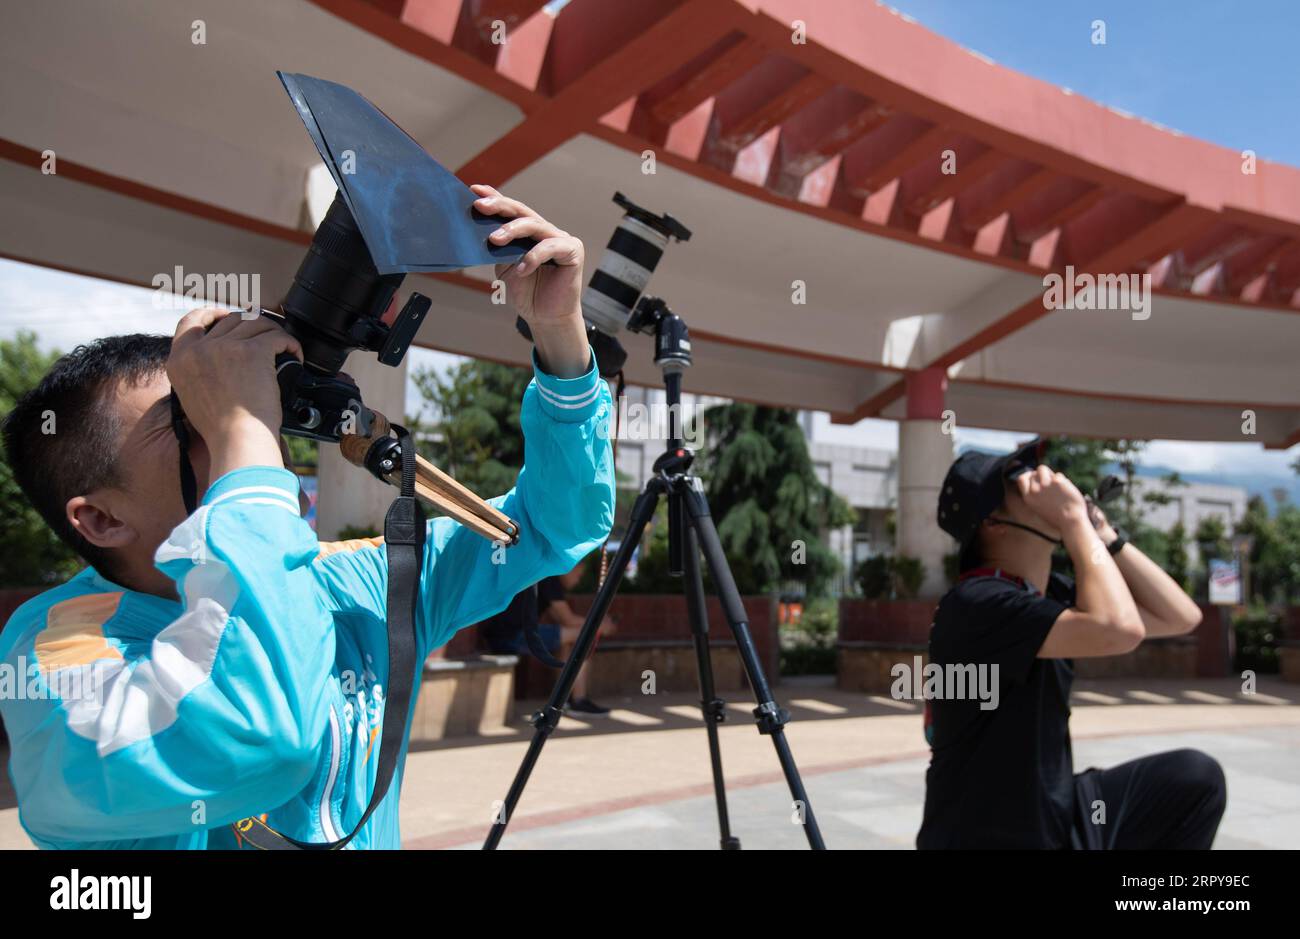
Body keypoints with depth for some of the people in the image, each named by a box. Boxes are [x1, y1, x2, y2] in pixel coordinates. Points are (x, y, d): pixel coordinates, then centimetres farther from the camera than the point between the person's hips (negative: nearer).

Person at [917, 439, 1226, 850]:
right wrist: (1074, 518, -24)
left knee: (1195, 776, 5)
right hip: (987, 836, -8)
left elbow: (1180, 617, 7)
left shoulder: (1051, 592, 4)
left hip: (1057, 814, 9)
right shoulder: (977, 603, -23)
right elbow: (1120, 630, -34)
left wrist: (1103, 533, -2)